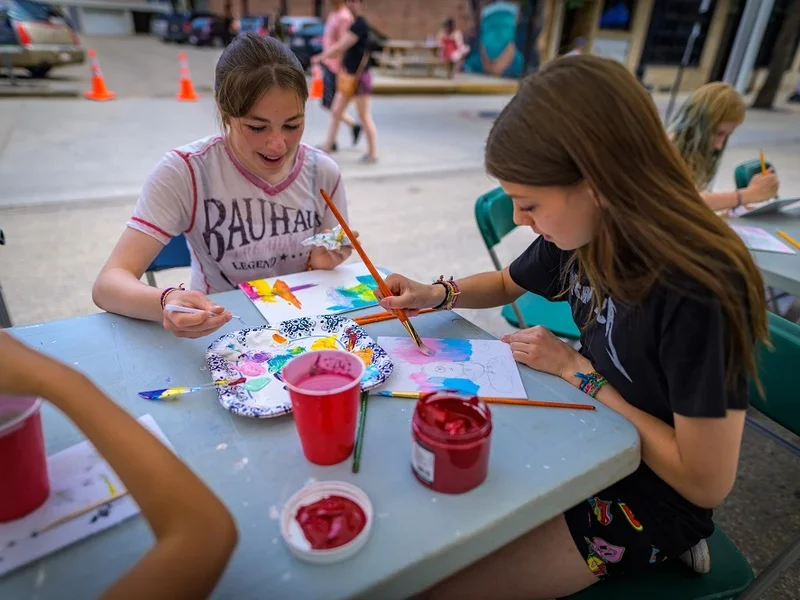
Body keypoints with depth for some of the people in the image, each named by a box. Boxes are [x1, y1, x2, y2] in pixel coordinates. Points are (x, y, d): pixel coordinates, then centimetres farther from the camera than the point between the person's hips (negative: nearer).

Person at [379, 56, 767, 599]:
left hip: (648, 500, -6)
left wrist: (577, 371, -21)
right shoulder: (586, 231, -9)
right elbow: (507, 285, 11)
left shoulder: (702, 292, -31)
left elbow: (707, 483, -23)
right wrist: (437, 295, -8)